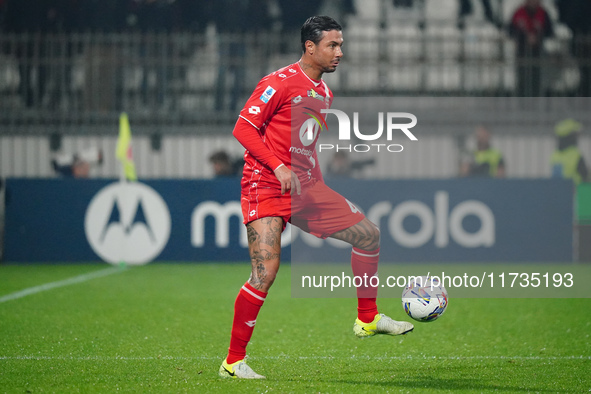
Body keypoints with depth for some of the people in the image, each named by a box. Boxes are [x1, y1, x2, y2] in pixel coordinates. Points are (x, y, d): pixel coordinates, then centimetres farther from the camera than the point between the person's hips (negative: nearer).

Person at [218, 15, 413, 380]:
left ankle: (368, 319, 18)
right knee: (266, 272, -17)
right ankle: (233, 361, -8)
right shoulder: (280, 83, -11)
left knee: (369, 233, 3)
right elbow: (243, 128, -14)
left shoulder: (325, 94, 15)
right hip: (266, 186, -8)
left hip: (306, 188, 8)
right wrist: (279, 167, -22)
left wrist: (320, 185, 18)